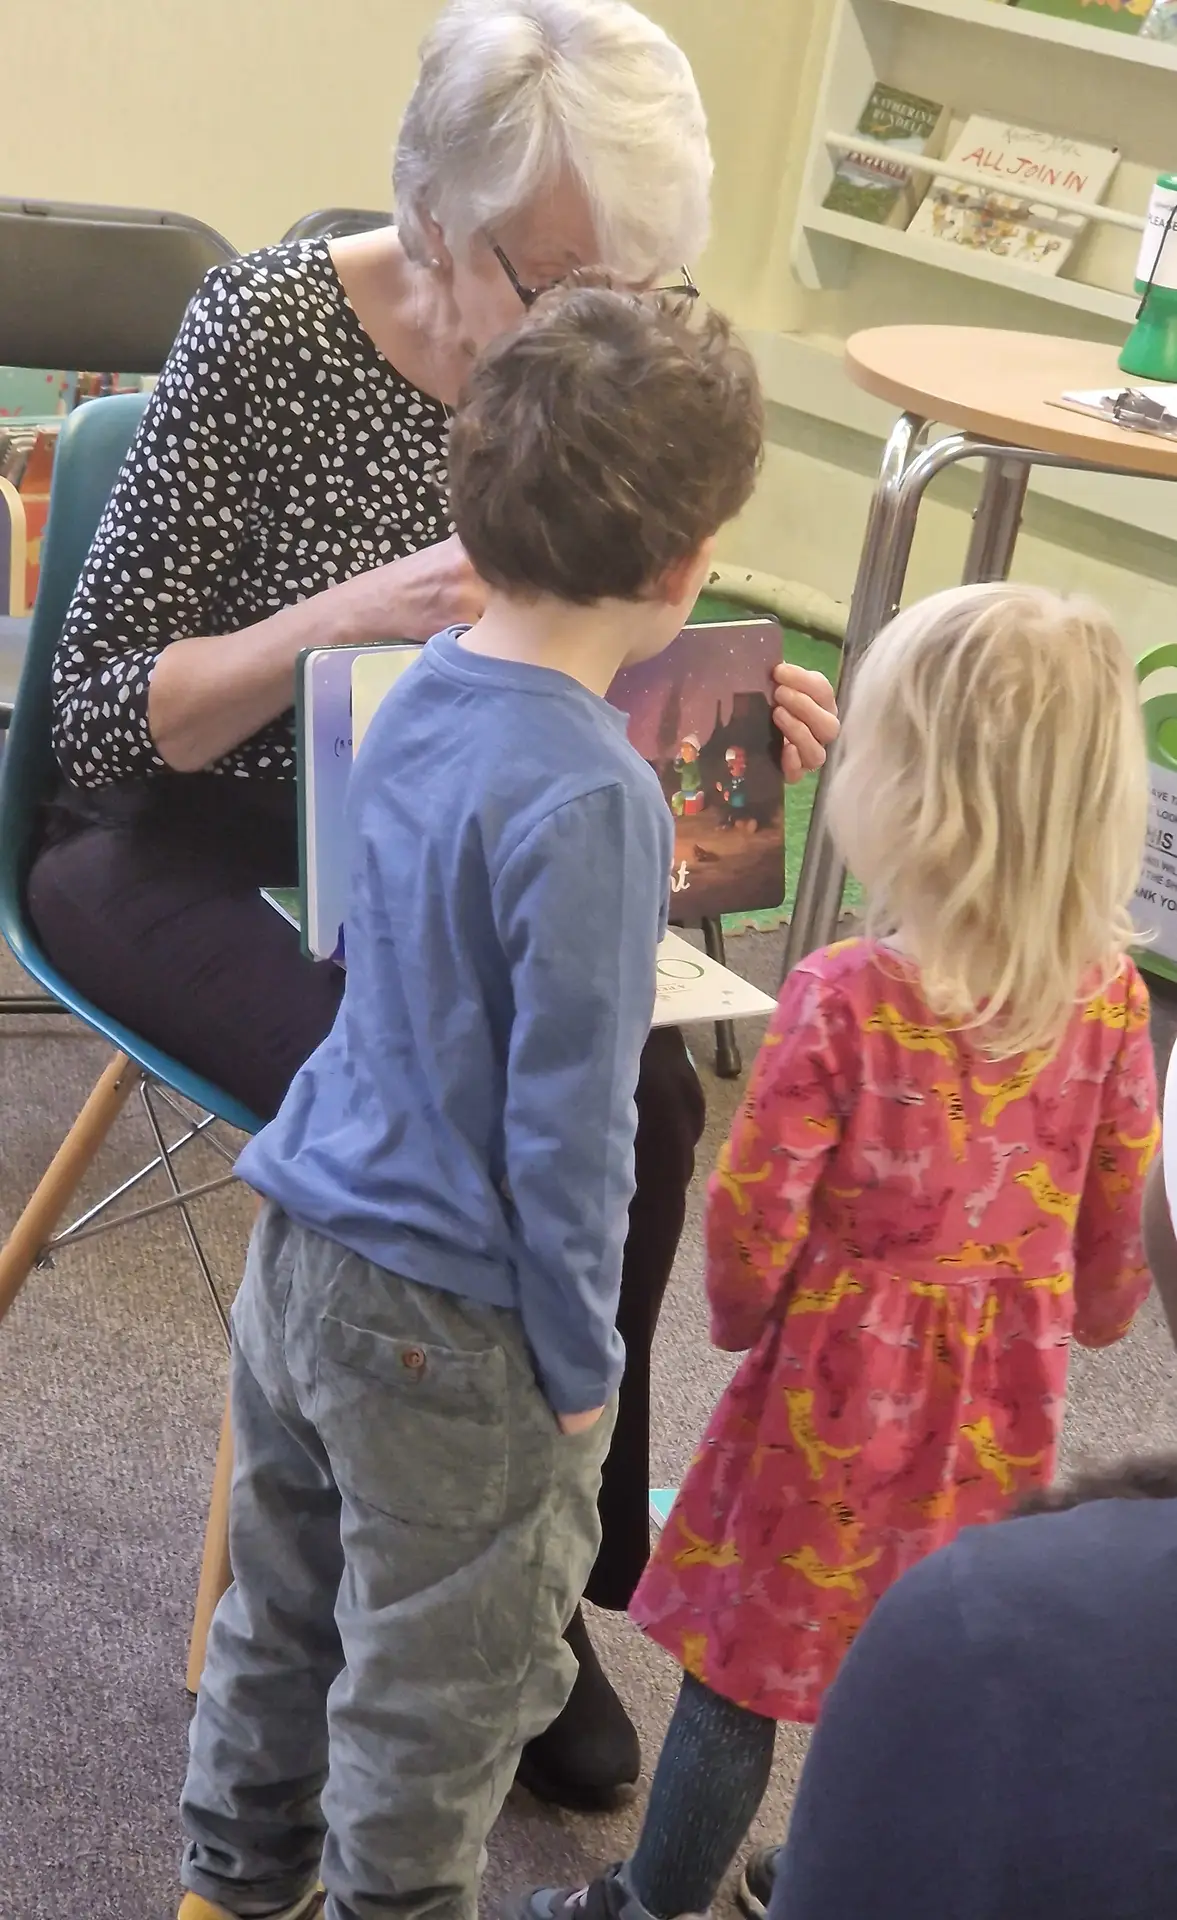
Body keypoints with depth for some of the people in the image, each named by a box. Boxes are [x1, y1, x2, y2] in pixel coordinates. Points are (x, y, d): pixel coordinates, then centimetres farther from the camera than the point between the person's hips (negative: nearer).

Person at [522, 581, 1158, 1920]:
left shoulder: (841, 1000, -24)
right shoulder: (1108, 998, -11)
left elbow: (754, 1219, -17)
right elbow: (1120, 1210, 0)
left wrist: (740, 1316, 5)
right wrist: (1094, 1316, 21)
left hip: (838, 1386, -4)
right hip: (998, 1405, 4)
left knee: (740, 1671, 14)